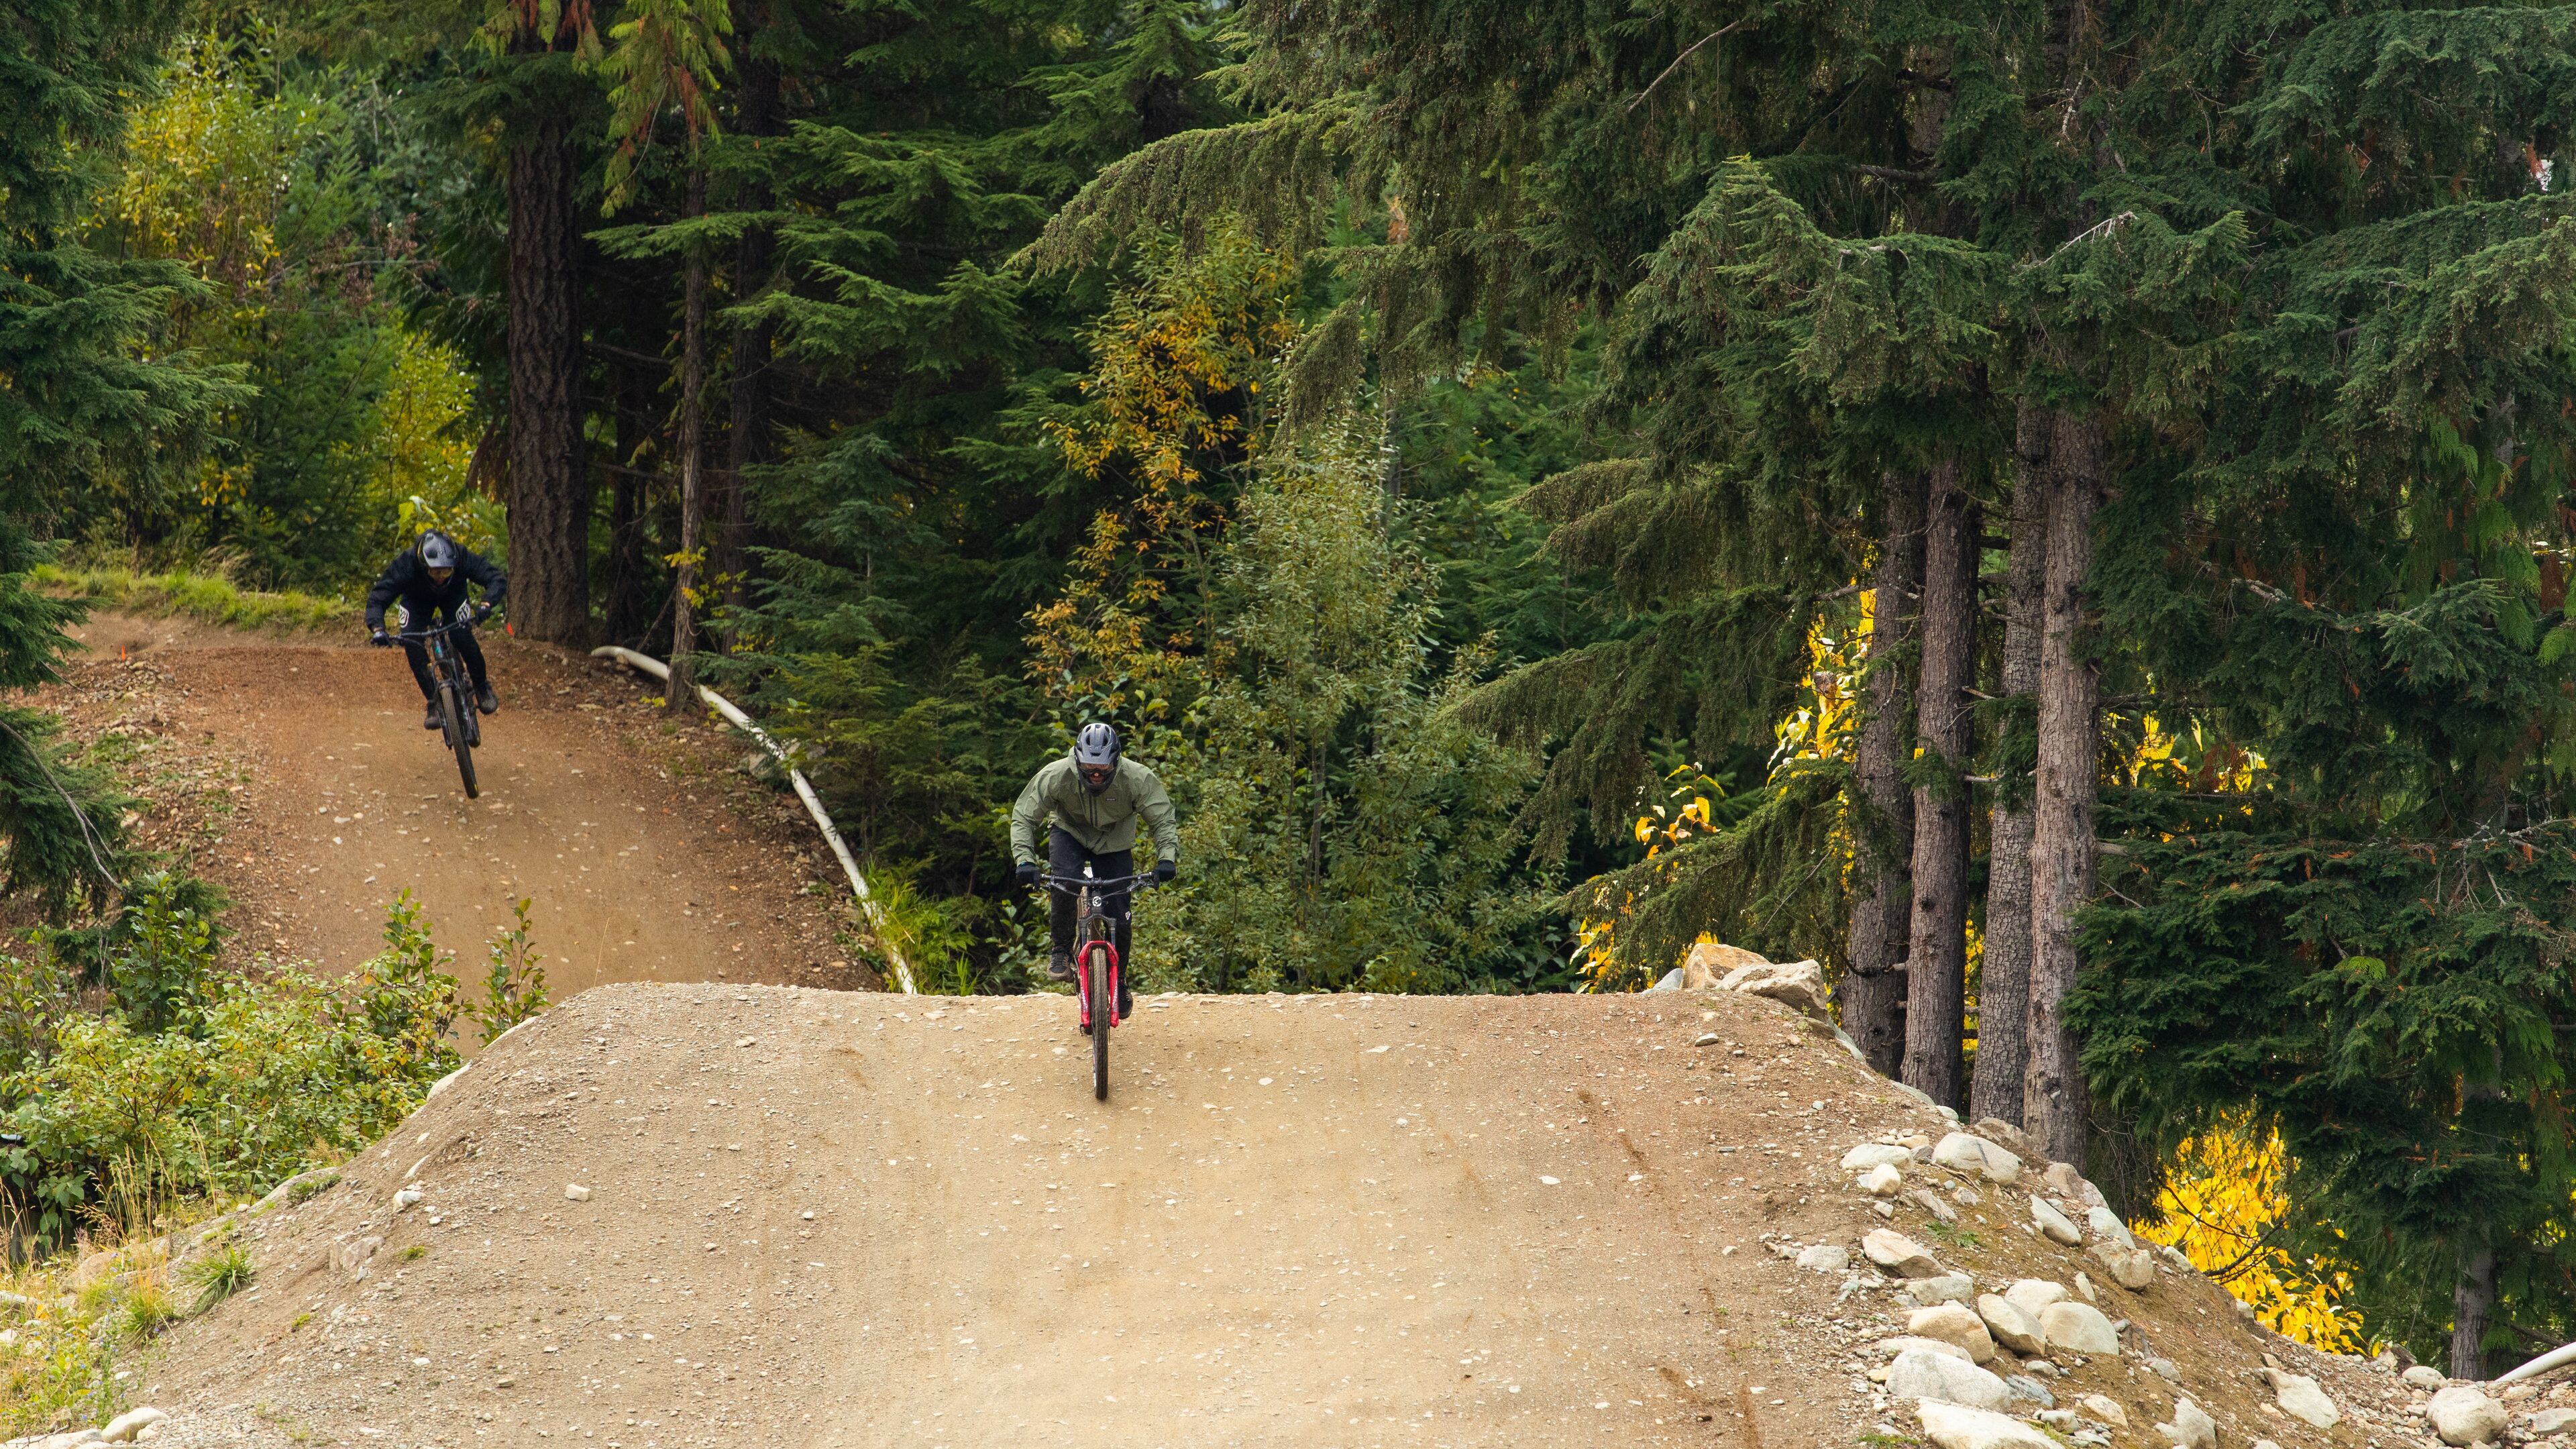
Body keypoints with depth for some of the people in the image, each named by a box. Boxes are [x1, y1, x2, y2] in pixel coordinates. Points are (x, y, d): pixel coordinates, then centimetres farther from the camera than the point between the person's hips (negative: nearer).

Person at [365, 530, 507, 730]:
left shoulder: (463, 558, -39)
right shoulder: (405, 565, -40)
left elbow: (498, 579, -37)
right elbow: (377, 599, -37)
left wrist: (486, 605, -56)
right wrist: (377, 629, -55)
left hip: (453, 595, 0)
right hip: (417, 599, 0)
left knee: (463, 638, -22)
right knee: (412, 644, -20)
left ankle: (482, 687, 4)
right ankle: (434, 702, -6)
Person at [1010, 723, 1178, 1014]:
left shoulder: (1138, 778, -30)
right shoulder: (1055, 776, -30)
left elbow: (1164, 820, -23)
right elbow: (1023, 818, -22)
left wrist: (1167, 858, -41)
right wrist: (1025, 860, -37)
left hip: (1115, 844, 0)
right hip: (1070, 834, 0)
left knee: (1118, 918, -6)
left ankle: (1118, 976, 21)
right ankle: (1062, 950, -11)